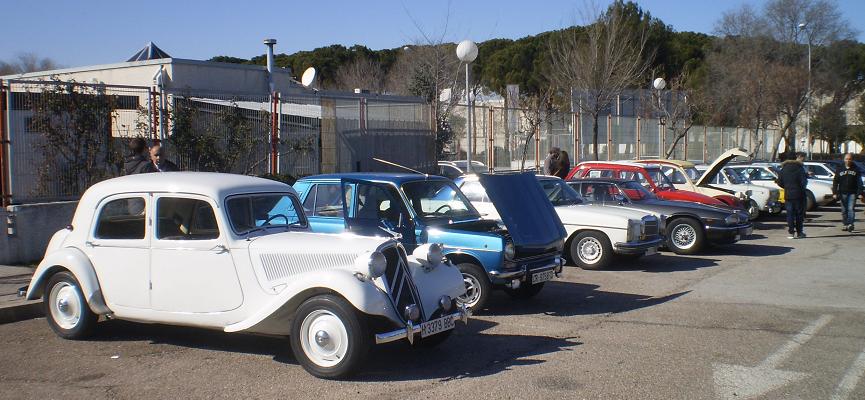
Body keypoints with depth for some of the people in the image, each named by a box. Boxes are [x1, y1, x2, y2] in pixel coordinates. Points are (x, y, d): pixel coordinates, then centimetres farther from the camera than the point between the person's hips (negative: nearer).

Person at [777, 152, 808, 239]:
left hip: (788, 195, 4)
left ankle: (791, 232, 1)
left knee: (790, 214, 6)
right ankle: (799, 232, 9)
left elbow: (779, 182, 8)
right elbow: (803, 182, -14)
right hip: (799, 195, -4)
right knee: (799, 214, 6)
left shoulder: (784, 168, 7)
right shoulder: (799, 168, -10)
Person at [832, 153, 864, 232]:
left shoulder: (856, 170, 4)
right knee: (844, 210, 7)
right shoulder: (840, 170, 8)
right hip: (843, 193, 2)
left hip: (852, 193, -2)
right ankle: (845, 225, 14)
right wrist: (835, 193, 0)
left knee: (851, 209, -13)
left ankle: (850, 224, -17)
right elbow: (835, 182, 9)